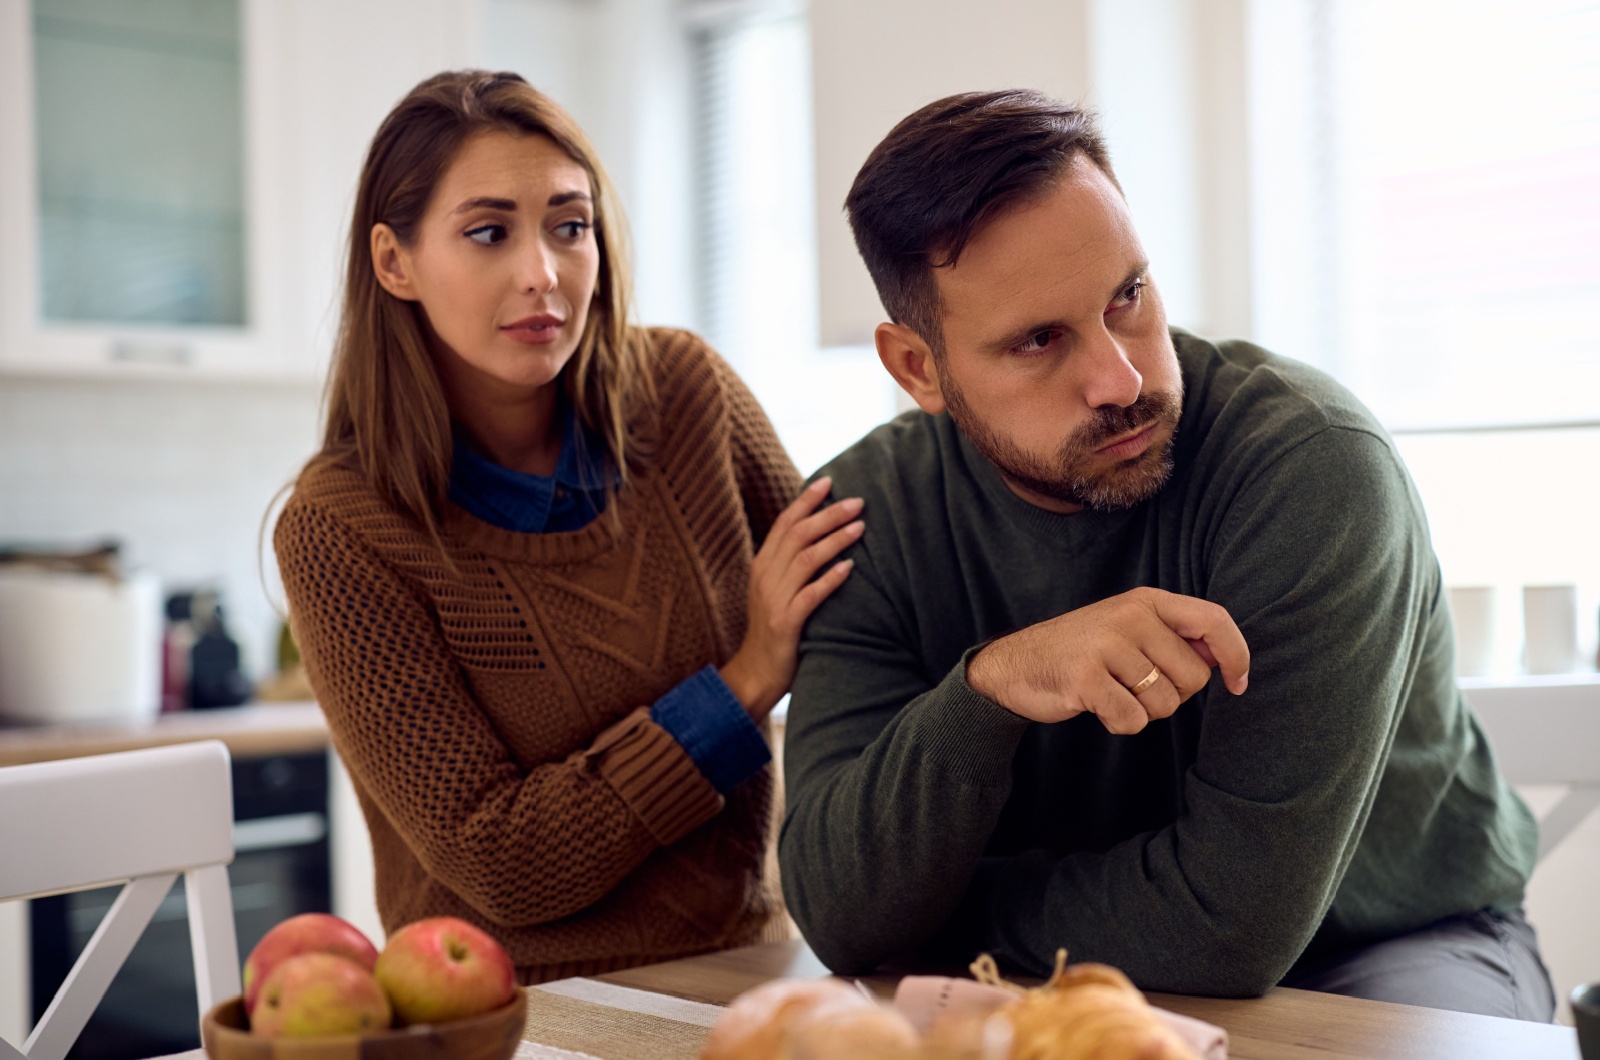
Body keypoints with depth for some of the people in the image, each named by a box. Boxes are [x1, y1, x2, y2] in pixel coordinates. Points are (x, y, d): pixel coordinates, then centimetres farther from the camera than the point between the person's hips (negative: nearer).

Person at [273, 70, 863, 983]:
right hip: (516, 1008, -5)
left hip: (744, 966, 5)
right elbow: (497, 865, -14)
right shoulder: (339, 530, -12)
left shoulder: (681, 389, -2)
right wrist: (745, 683, -18)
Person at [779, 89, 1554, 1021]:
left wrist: (926, 907, -15)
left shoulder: (1317, 465, -26)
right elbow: (836, 917, -20)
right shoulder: (869, 516, -13)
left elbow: (1233, 919, -27)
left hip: (1391, 953, -2)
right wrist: (989, 687, -37)